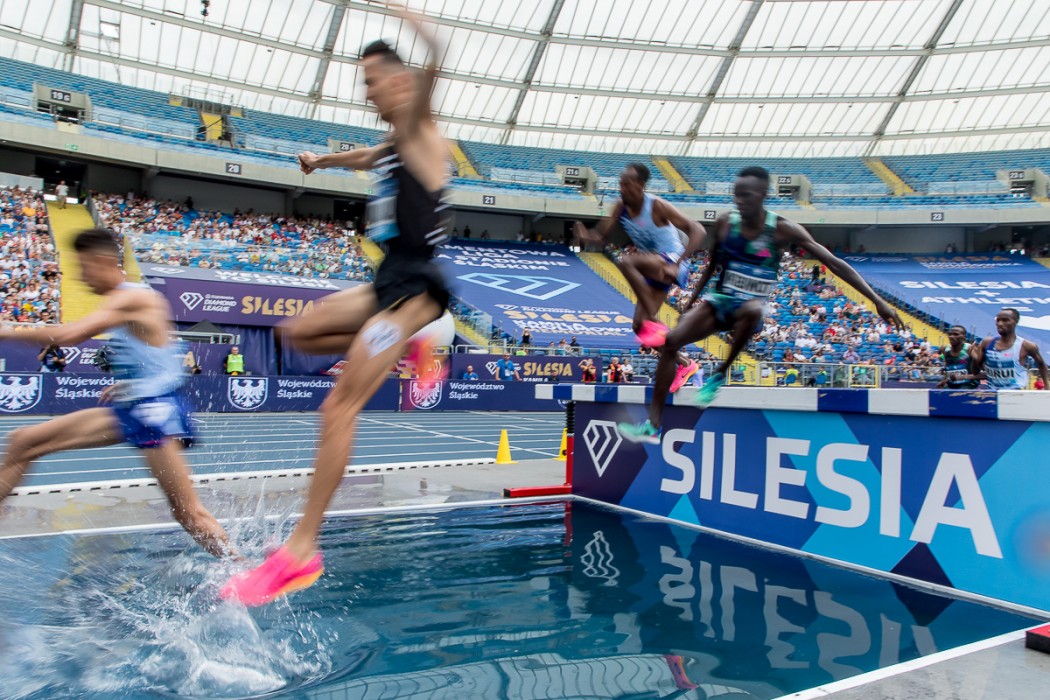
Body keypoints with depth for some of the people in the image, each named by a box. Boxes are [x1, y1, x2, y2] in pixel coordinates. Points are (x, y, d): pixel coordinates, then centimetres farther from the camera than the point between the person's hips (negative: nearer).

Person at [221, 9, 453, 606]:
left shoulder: (419, 133, -4)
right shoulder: (393, 146, 22)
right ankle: (410, 351, 16)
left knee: (339, 409, -15)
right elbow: (360, 159, 48)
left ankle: (302, 551, -12)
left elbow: (433, 59, -25)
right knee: (301, 332, 24)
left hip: (413, 287, -9)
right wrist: (322, 160, 61)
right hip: (392, 282, 9)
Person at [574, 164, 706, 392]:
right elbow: (600, 234, -1)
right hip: (653, 269, 8)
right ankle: (684, 364, 22)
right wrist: (586, 236, -26)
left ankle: (655, 323, -27)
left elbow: (698, 231, -23)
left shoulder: (656, 206, -21)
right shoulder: (621, 207, -1)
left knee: (626, 262, -34)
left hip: (670, 264, -8)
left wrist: (677, 264, -34)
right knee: (639, 326, 5)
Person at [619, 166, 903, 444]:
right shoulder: (725, 223, -3)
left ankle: (720, 374, -16)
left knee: (751, 309, -40)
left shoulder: (783, 230, -12)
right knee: (672, 340, -16)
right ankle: (653, 425, -11)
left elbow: (834, 263, -11)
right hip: (719, 301, 3)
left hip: (753, 305, -3)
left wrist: (877, 301, -15)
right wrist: (692, 302, 16)